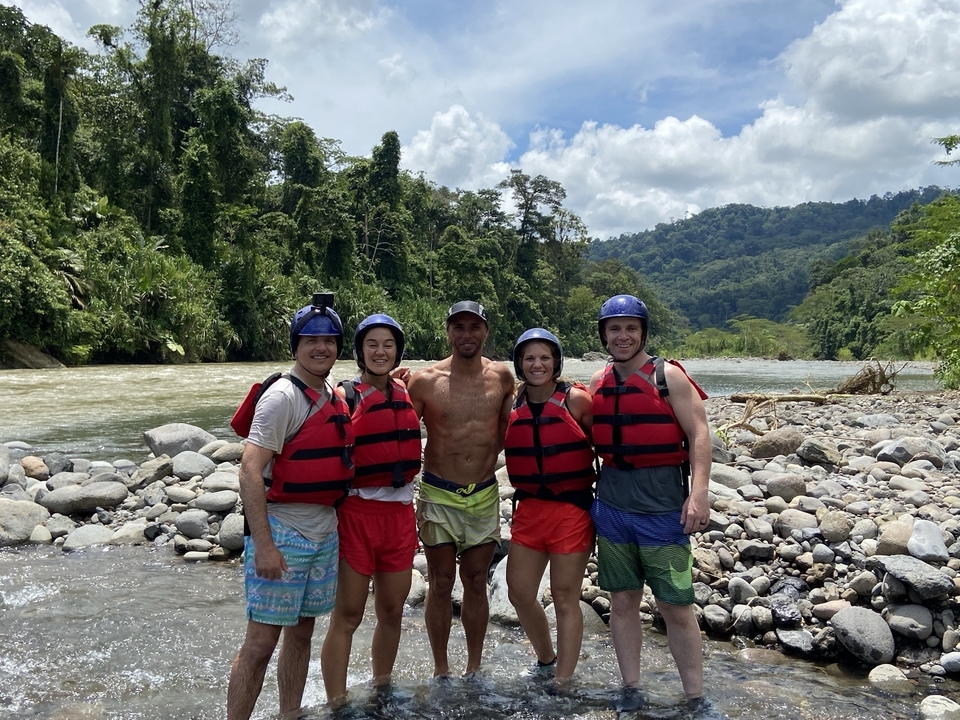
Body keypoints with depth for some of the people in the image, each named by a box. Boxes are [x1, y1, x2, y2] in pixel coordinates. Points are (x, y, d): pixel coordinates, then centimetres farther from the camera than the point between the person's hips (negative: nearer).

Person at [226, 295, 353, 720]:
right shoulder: (283, 396, -15)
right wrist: (262, 545, -24)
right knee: (262, 641, -2)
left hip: (325, 531, 8)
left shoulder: (334, 397, 9)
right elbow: (250, 470, -20)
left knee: (302, 633, 17)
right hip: (282, 532, -8)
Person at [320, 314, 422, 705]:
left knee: (392, 611, 15)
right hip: (357, 513, -5)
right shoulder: (345, 396, -7)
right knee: (347, 616, 2)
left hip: (400, 513, 5)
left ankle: (382, 688, 34)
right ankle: (336, 702, 15)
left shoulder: (407, 395, 8)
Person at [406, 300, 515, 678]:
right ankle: (440, 669, 24)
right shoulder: (424, 380, -8)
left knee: (476, 582, 13)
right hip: (438, 497, -2)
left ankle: (474, 668, 28)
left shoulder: (502, 377, 1)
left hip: (485, 496, 2)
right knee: (441, 584, 7)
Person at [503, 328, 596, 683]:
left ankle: (563, 683, 16)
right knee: (519, 592, 8)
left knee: (565, 597, 3)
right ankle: (546, 659, 34)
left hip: (572, 507, -4)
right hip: (529, 507, 5)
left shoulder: (576, 400, -7)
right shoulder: (512, 406, 4)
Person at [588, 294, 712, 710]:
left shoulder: (668, 376, -6)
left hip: (661, 508, -4)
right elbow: (587, 442, 16)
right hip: (612, 506, 4)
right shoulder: (598, 383, 8)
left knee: (676, 607, 3)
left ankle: (695, 699, 18)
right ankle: (631, 691, 26)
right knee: (622, 601, 12)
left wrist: (698, 494, -20)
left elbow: (699, 435, -10)